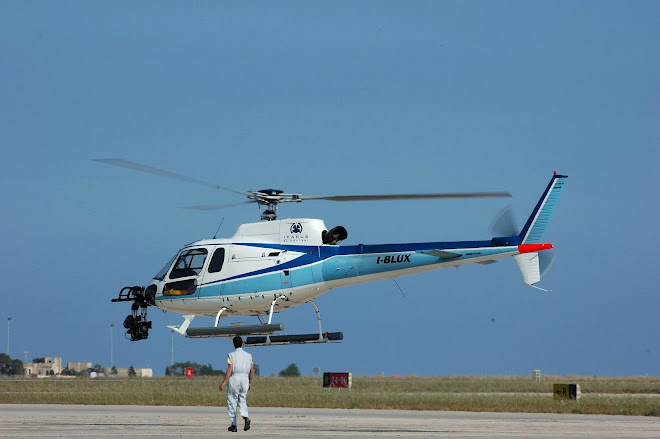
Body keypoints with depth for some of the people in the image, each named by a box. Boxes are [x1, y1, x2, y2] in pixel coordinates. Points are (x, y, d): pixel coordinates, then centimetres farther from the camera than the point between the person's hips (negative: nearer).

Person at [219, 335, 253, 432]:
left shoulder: (231, 355, -5)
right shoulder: (248, 356, 7)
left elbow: (229, 370, -12)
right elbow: (251, 370, 6)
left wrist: (223, 382, -10)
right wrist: (249, 382, 18)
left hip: (234, 379, -4)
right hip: (245, 379, 4)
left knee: (232, 402, 5)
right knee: (242, 401, 12)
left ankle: (234, 425, 4)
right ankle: (245, 418, -16)